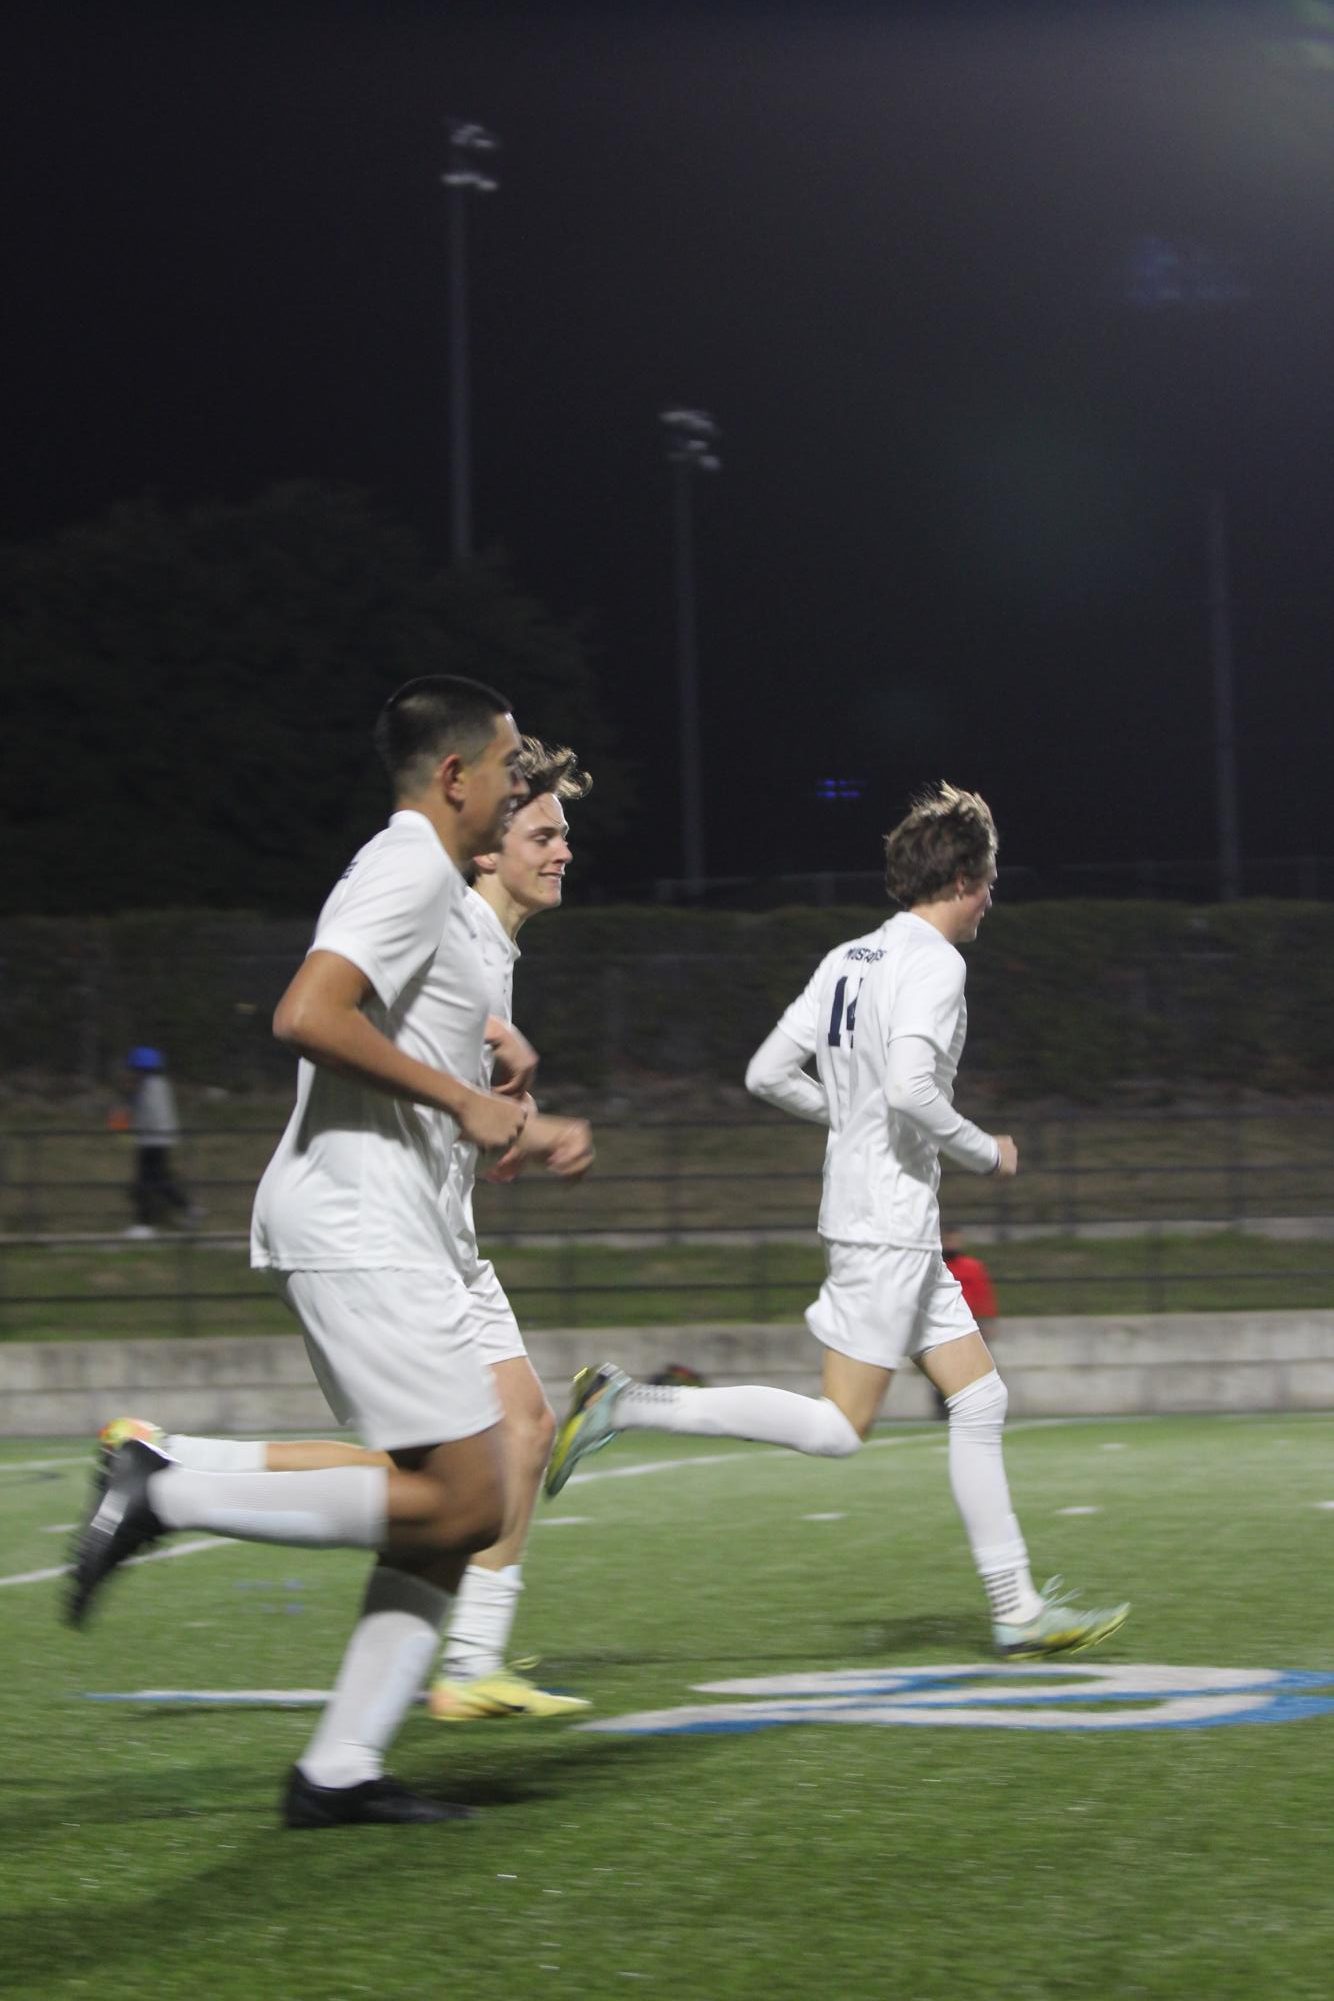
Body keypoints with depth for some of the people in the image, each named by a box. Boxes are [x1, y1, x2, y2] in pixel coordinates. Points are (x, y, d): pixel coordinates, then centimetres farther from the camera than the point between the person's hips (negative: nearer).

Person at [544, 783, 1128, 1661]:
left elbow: (769, 1074, 12)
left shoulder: (848, 959, 13)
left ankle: (1017, 1610, 11)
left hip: (894, 1226, 10)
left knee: (981, 1399, 10)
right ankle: (625, 1406, -11)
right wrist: (985, 1152, -9)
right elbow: (911, 1087, -25)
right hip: (888, 1220, -10)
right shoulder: (933, 963, -12)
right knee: (839, 1426, -9)